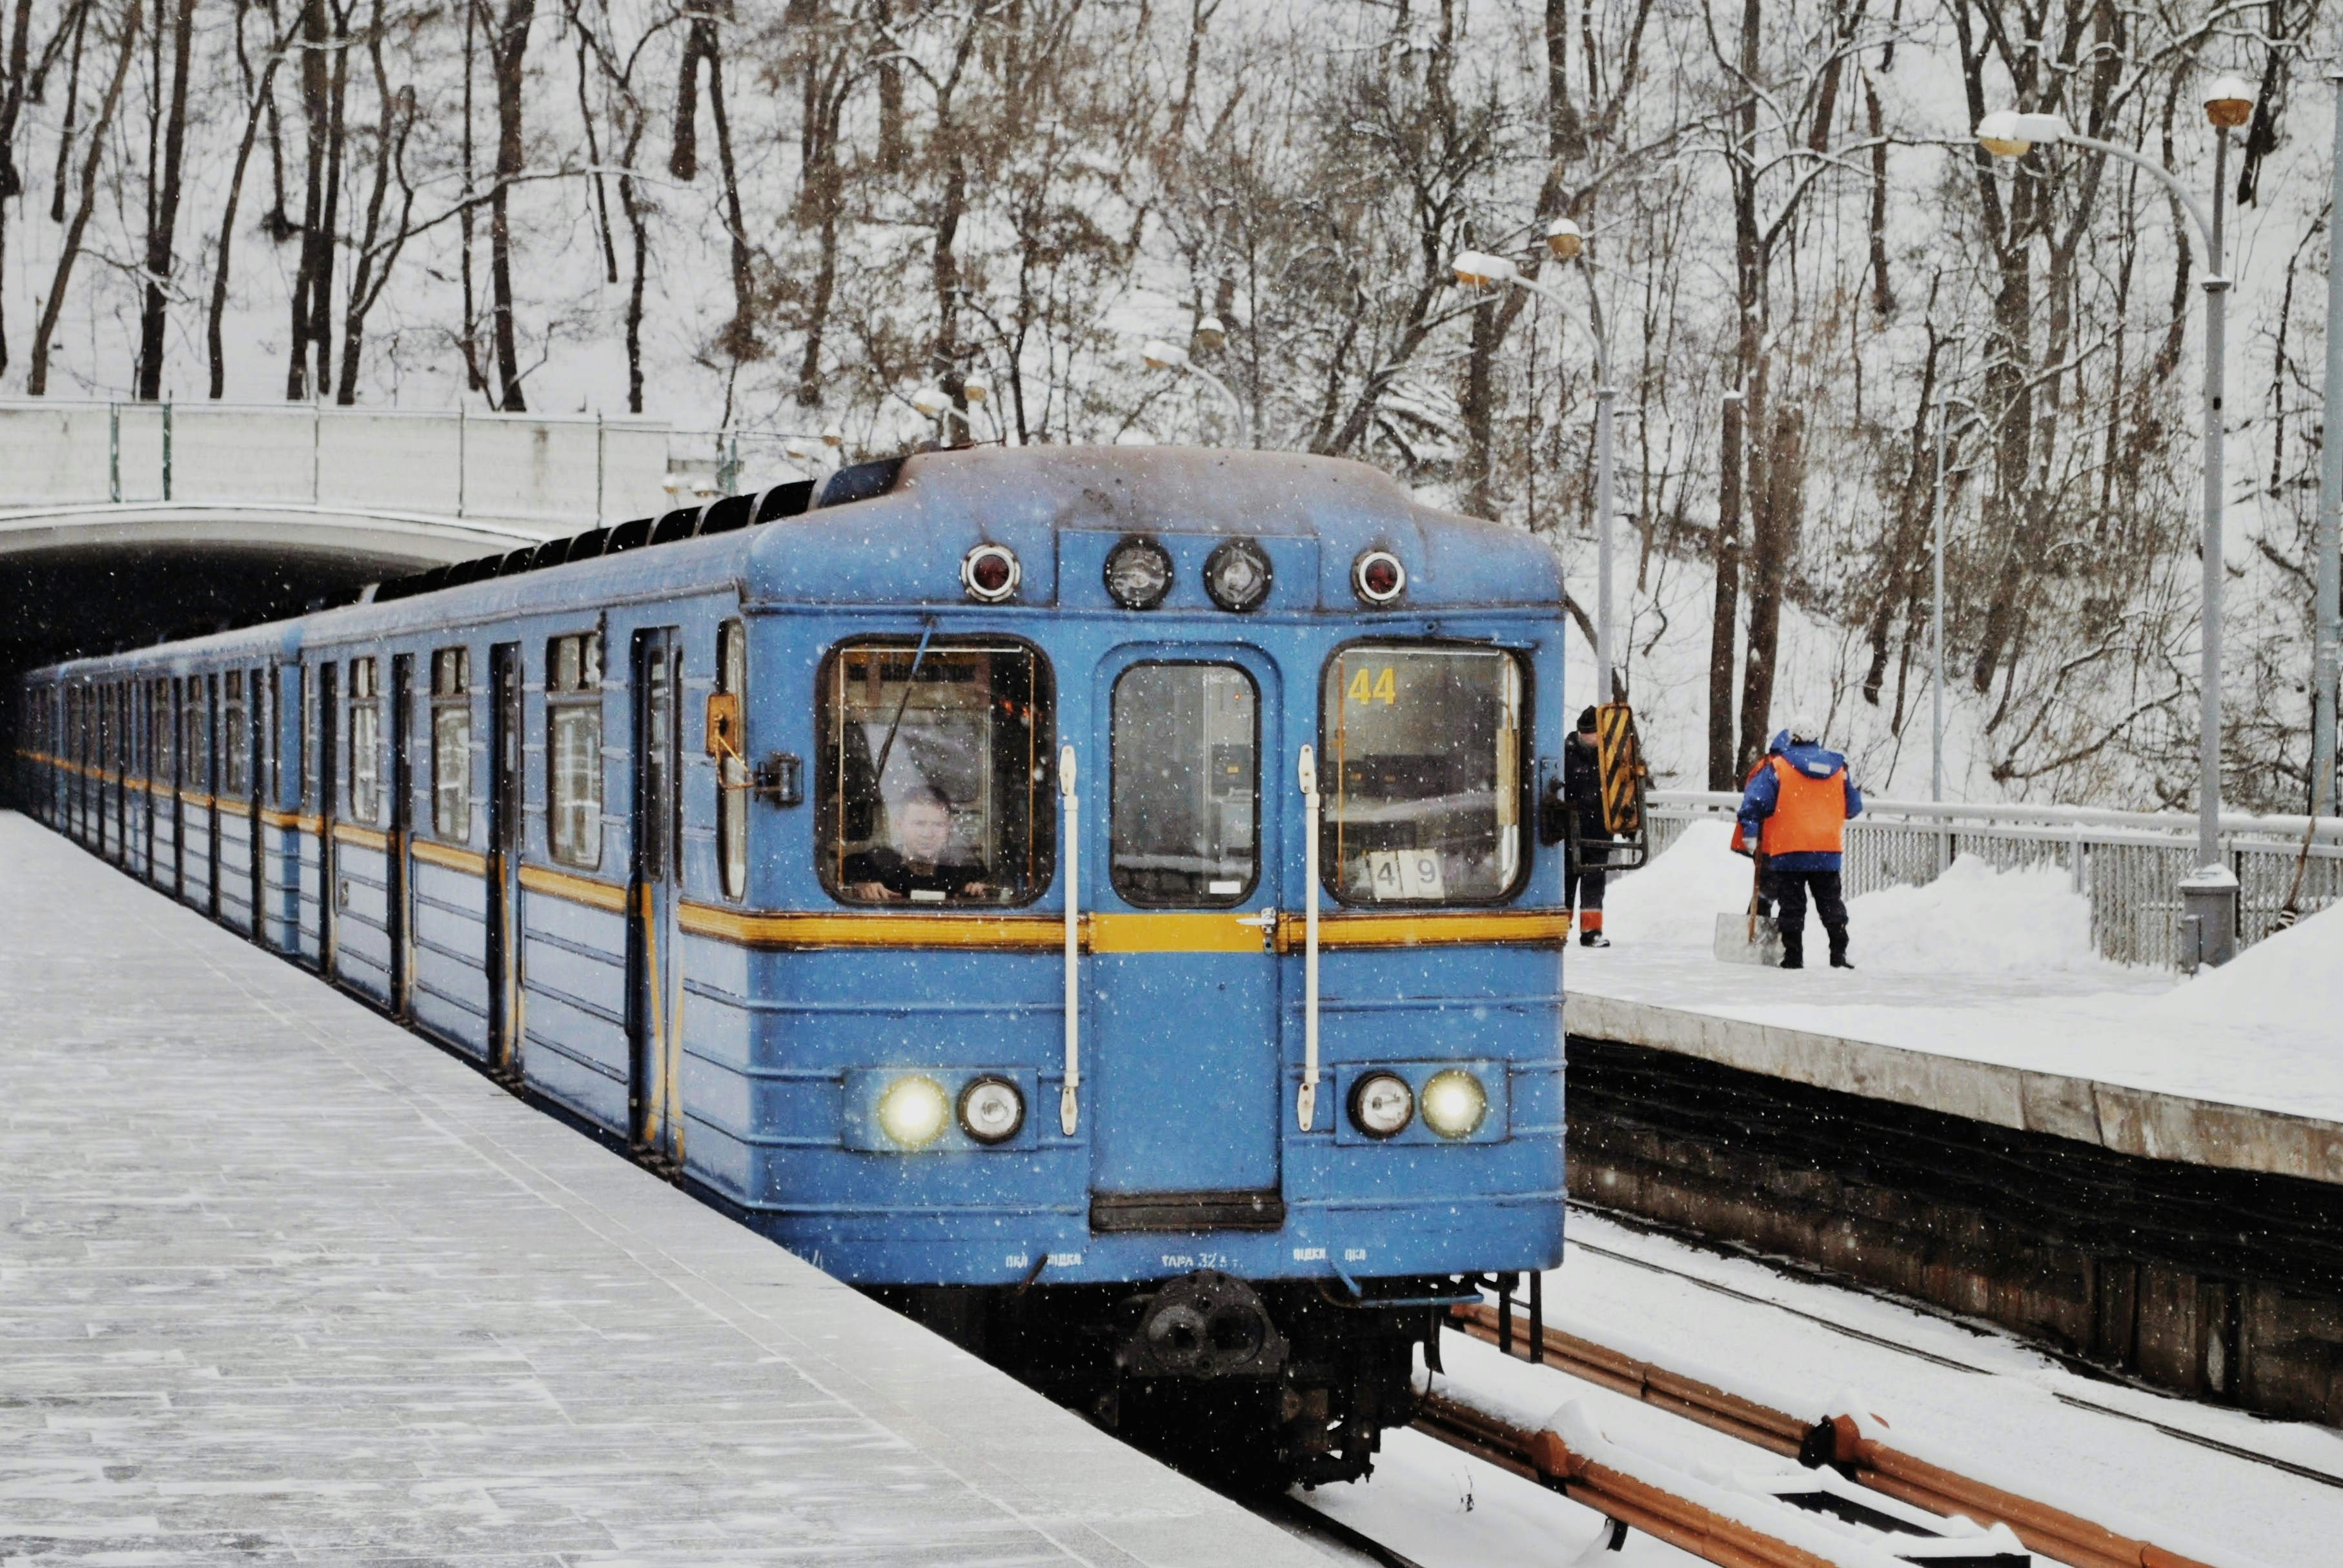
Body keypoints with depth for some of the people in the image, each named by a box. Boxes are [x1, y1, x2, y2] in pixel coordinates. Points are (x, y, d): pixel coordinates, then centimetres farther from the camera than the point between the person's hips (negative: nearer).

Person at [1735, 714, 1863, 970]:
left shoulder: (1776, 767, -6)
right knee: (1831, 904, 14)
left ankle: (1793, 956, 1)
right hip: (1829, 852, 3)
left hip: (1788, 852, -3)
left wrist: (1750, 833, -2)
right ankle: (1839, 954, 9)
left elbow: (1754, 802, -13)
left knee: (1791, 905, 4)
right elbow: (1854, 807, 19)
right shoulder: (1837, 768, 8)